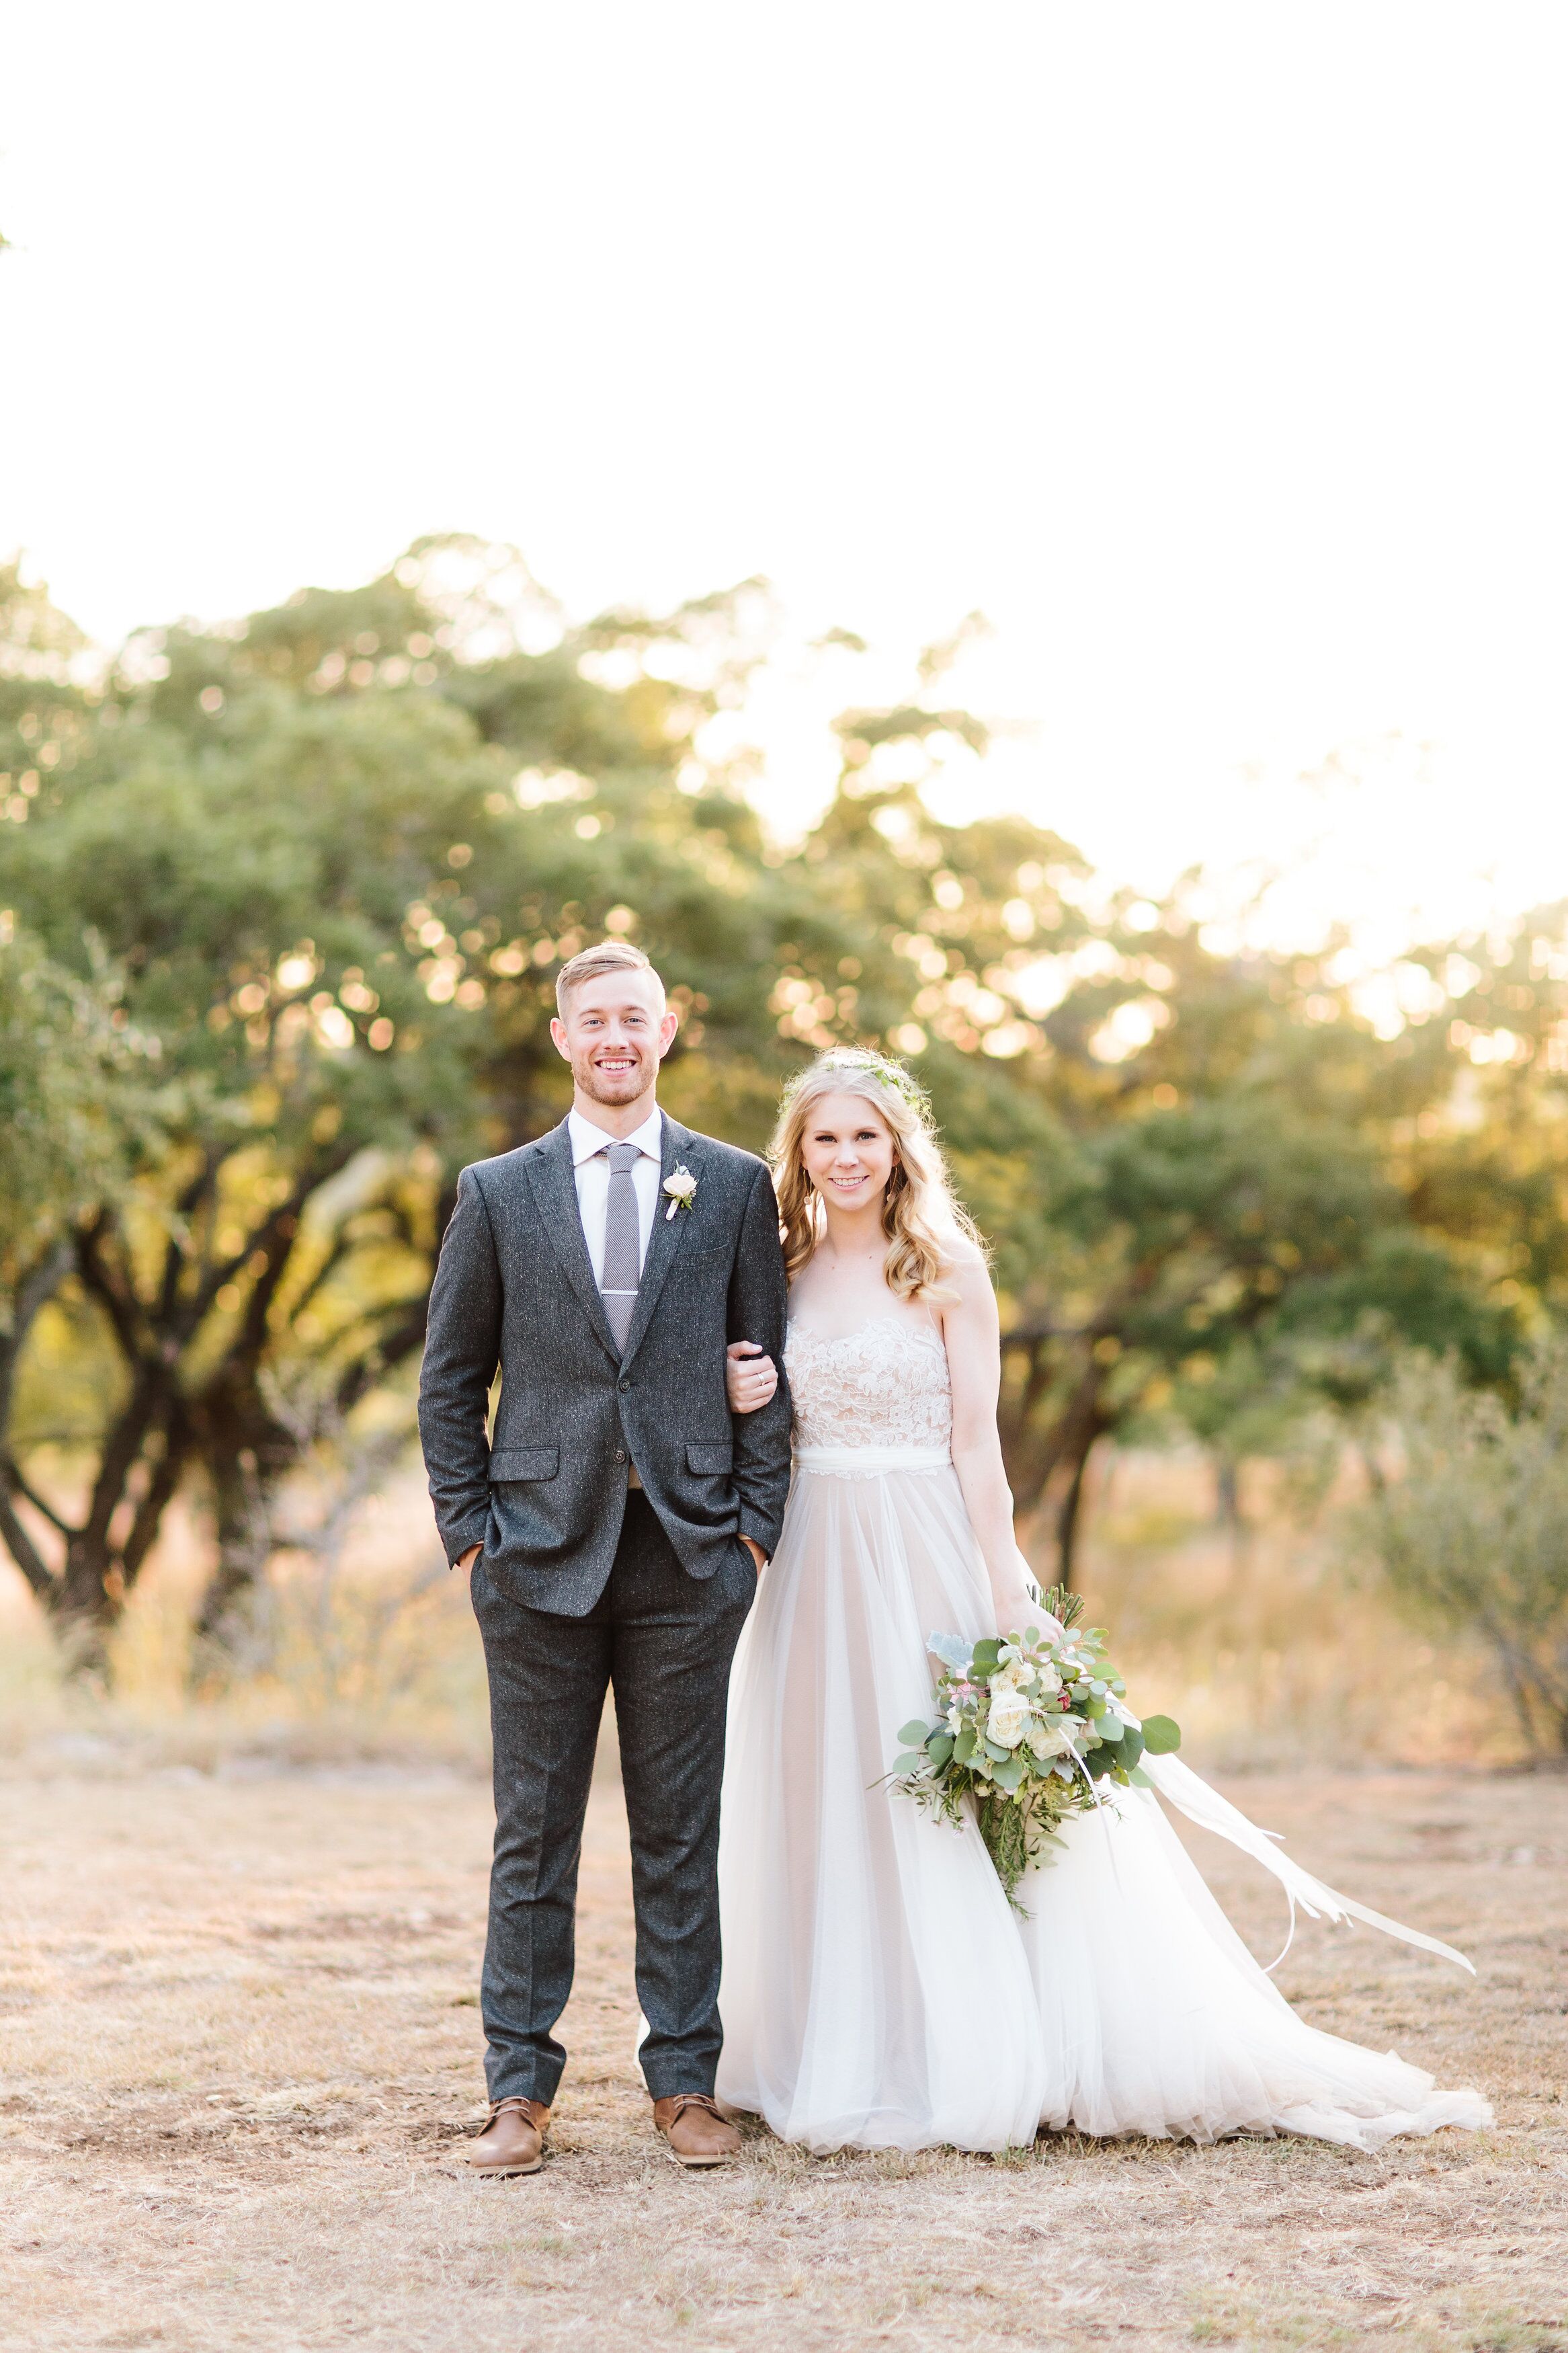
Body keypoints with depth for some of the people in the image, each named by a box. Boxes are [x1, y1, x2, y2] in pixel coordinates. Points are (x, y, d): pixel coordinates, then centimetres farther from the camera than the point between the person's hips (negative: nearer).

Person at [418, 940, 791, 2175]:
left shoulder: (735, 1185, 7)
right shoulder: (498, 1192, 7)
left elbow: (770, 1367, 8)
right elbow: (450, 1379, 9)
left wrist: (755, 1523, 0)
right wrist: (469, 1529, 1)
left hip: (690, 1553, 0)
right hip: (541, 1551, 0)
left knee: (681, 1833, 6)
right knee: (534, 1833, 5)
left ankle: (686, 2082, 15)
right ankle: (522, 2089, 13)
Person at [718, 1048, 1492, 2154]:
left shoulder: (946, 1269, -4)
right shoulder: (787, 1272, 9)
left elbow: (976, 1441, -7)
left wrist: (1004, 1596, -13)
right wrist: (739, 1401, -6)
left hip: (926, 1554, -5)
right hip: (816, 1560, 5)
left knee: (943, 1804, -3)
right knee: (825, 1800, 6)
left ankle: (968, 2063, 6)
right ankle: (845, 2060, 16)